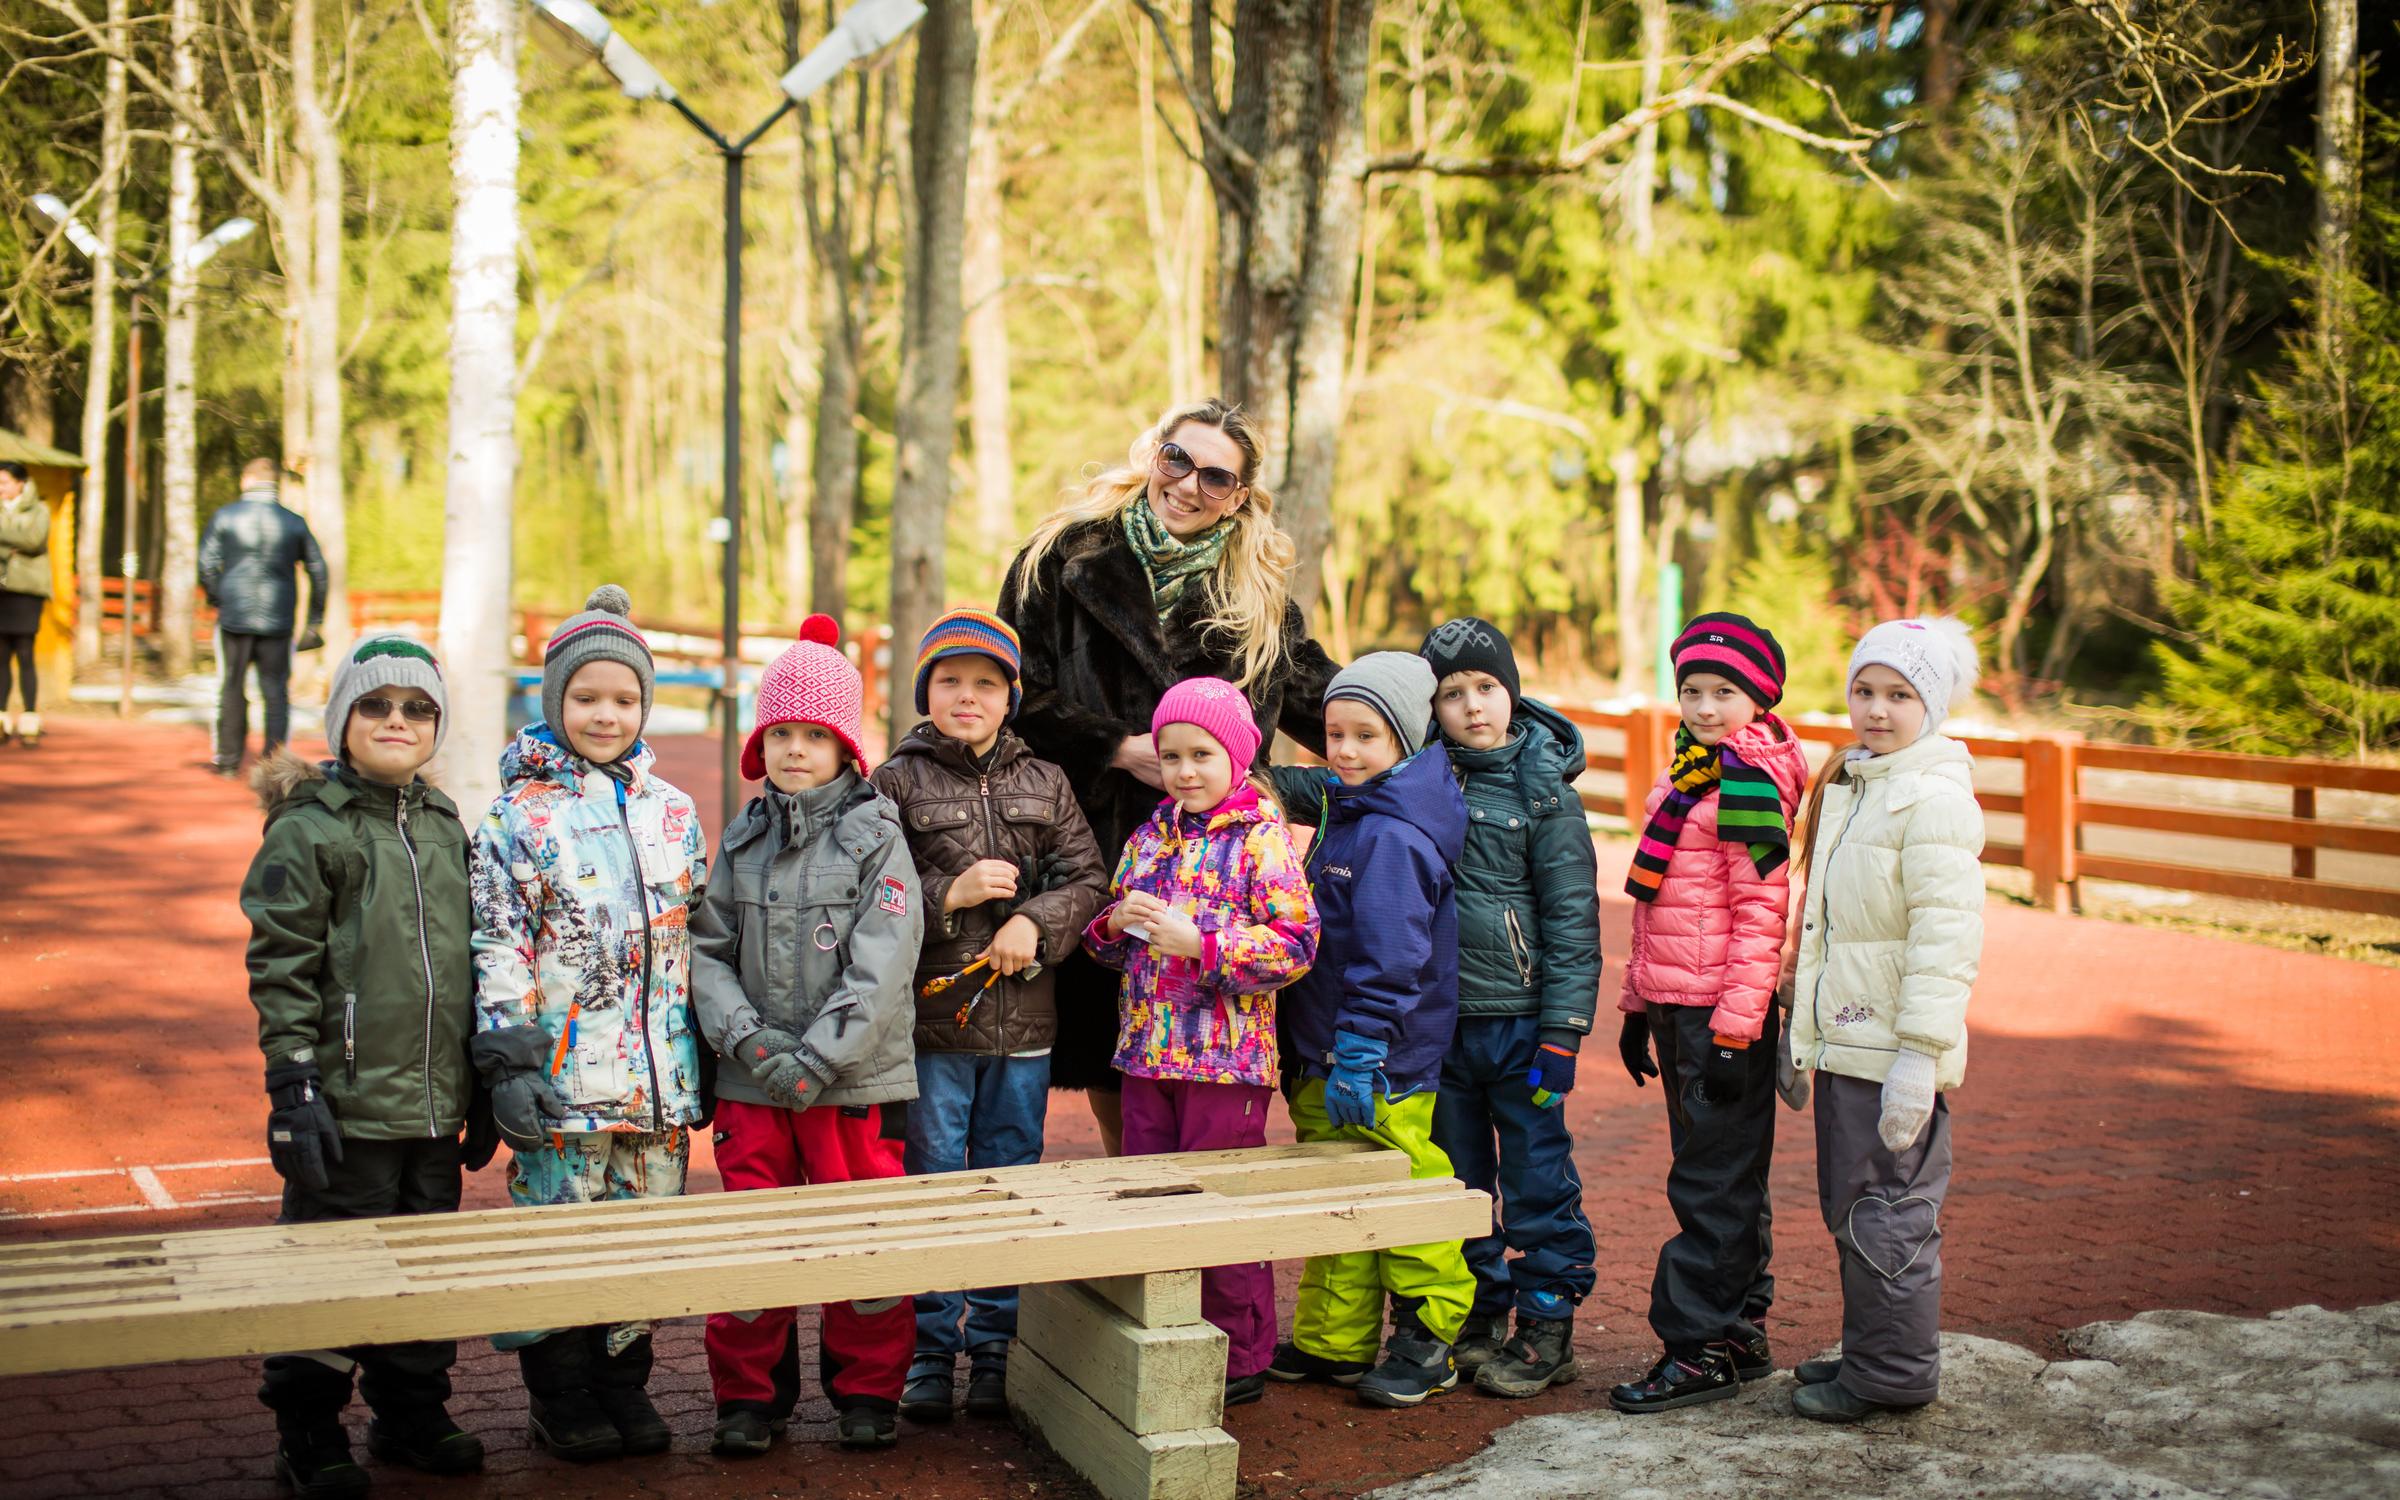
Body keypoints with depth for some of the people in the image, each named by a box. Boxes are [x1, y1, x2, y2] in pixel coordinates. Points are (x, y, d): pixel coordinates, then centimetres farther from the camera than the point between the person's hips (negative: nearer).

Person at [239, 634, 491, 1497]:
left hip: (434, 1103, 6)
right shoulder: (307, 829, -5)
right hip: (346, 1101, -6)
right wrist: (293, 1085, -15)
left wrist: (483, 1088, 17)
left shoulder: (447, 827, 13)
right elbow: (281, 967, -9)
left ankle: (411, 1416, 28)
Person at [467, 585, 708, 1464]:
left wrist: (703, 1059, 13)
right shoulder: (520, 814, -2)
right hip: (563, 1068, -4)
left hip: (658, 1067, 4)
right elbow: (499, 941, -6)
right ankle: (560, 1397, 17)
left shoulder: (672, 811, 10)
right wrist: (507, 1060, -13)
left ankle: (625, 1382, 23)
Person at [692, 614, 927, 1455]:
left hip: (854, 1079, -3)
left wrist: (815, 1062, -16)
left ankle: (867, 1390, 21)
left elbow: (881, 969, -11)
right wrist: (744, 1036, -11)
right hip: (751, 1082, 3)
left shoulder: (875, 836, -3)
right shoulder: (744, 839, 10)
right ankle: (749, 1395, 22)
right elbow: (707, 947, 6)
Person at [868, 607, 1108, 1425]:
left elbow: (1087, 877, 4)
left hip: (1023, 1022, 3)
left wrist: (1036, 921, -13)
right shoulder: (897, 782, 0)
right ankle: (929, 1353, 15)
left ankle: (996, 1349, 21)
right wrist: (949, 895, -15)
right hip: (931, 1021, -3)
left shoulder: (1045, 784, 10)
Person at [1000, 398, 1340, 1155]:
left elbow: (1318, 701, 18)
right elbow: (1017, 696, -1)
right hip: (1096, 841, -1)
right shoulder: (1068, 557, 2)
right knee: (1102, 1043, 4)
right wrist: (1119, 748, -10)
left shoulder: (1258, 591, 10)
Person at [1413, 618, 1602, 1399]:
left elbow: (1572, 916, -5)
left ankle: (1547, 1327, 14)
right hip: (1438, 1012, 4)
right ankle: (1478, 1313, 27)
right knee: (1457, 1176, 13)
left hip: (1518, 1015, -4)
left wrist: (1563, 1031, -10)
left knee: (1536, 1174, 3)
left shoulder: (1542, 790, -4)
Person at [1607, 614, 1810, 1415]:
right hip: (1676, 1007, 9)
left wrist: (1735, 1032, -19)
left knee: (1713, 1183, -3)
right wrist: (1637, 1005, 20)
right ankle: (1741, 1333, 24)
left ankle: (1703, 1347, 3)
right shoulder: (1684, 776, 15)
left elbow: (1761, 915, -17)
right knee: (1722, 1177, 15)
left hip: (1725, 1012, -9)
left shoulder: (1749, 786, -13)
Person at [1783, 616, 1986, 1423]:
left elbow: (1946, 940, -20)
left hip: (1893, 1052, -9)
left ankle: (1896, 1372, 11)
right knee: (1849, 1207, 17)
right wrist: (1802, 1037, 22)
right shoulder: (1847, 785, 15)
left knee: (1886, 1214, -1)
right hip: (1844, 1043, 9)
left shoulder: (1934, 799, -15)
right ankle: (1868, 1350, 29)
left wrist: (1919, 1058, -23)